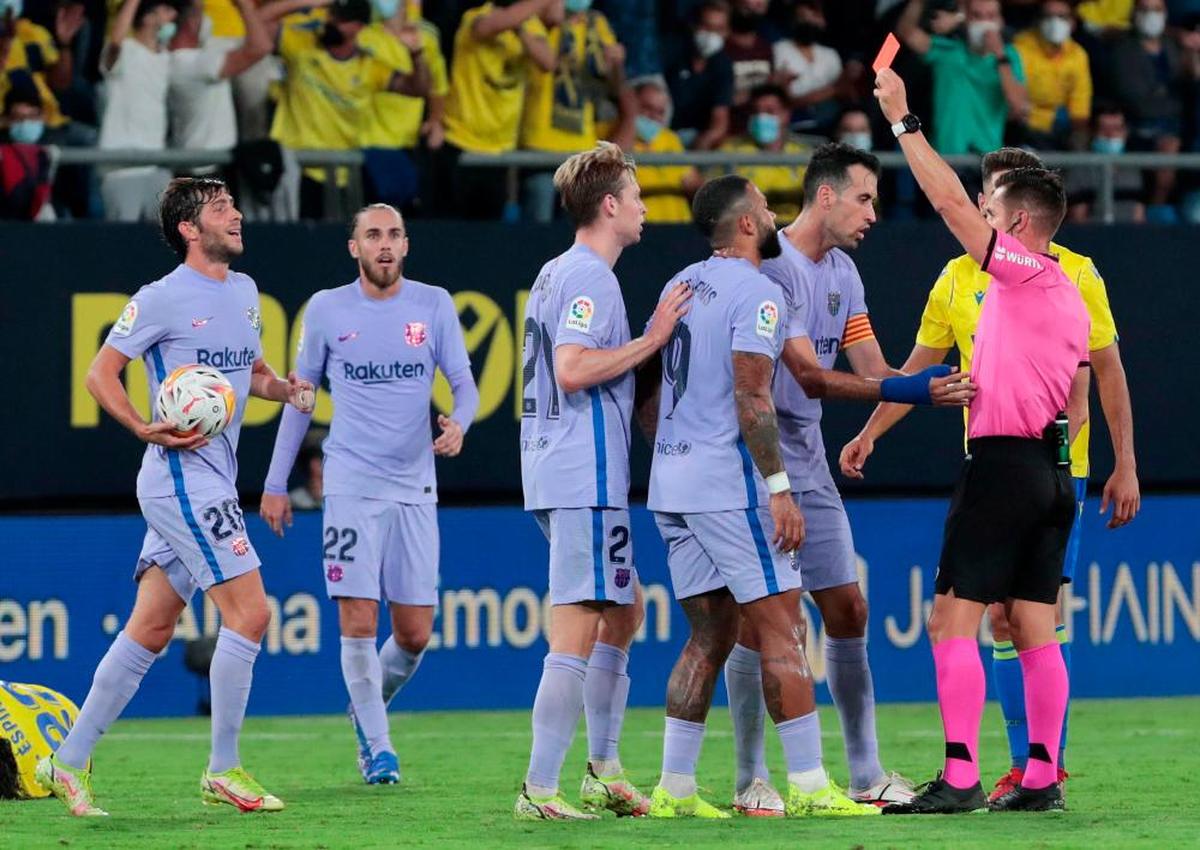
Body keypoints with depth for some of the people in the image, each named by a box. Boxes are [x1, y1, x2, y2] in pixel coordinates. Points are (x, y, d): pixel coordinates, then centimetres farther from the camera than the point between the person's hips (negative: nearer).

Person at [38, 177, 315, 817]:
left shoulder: (244, 291, 14)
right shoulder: (163, 299, -9)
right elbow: (100, 373, -6)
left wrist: (284, 388, 4)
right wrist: (146, 430, -21)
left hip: (213, 484, 8)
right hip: (182, 479, -8)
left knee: (151, 630, 8)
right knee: (250, 613, -12)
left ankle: (70, 761, 13)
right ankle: (223, 771, -4)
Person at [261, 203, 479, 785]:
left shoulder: (433, 305, 5)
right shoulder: (326, 310, 4)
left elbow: (464, 383, 6)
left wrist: (458, 424, -18)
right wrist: (276, 483, 11)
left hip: (415, 486, 1)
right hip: (351, 486, -1)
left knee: (415, 634, 0)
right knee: (358, 623, -9)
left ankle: (368, 706, 29)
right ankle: (377, 746, 4)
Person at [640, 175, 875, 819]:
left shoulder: (681, 285, 15)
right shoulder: (756, 292, -10)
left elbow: (646, 395, 18)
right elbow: (751, 397, -18)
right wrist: (779, 488, -16)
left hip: (671, 482, 8)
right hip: (729, 483, -8)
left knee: (709, 634, 11)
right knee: (780, 628, -5)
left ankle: (675, 789, 8)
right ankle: (809, 785, -7)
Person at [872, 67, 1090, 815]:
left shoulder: (1021, 271, -8)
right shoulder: (1069, 297, 18)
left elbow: (951, 201, -15)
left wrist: (903, 122, -10)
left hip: (1003, 465, -9)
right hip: (1052, 470, 9)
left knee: (953, 620, -9)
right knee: (1036, 627, 8)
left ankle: (960, 778, -15)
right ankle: (1042, 777, 6)